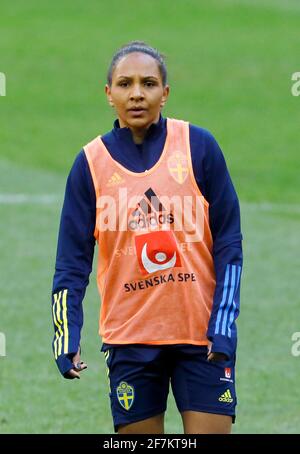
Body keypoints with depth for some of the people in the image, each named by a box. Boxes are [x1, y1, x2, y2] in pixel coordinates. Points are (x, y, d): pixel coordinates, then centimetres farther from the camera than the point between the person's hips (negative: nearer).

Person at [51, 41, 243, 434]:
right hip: (129, 339, 1)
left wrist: (223, 324, -7)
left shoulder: (199, 147, -1)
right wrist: (67, 338, -9)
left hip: (202, 334, -1)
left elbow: (228, 242, 1)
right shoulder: (91, 162, 1)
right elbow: (72, 260, 2)